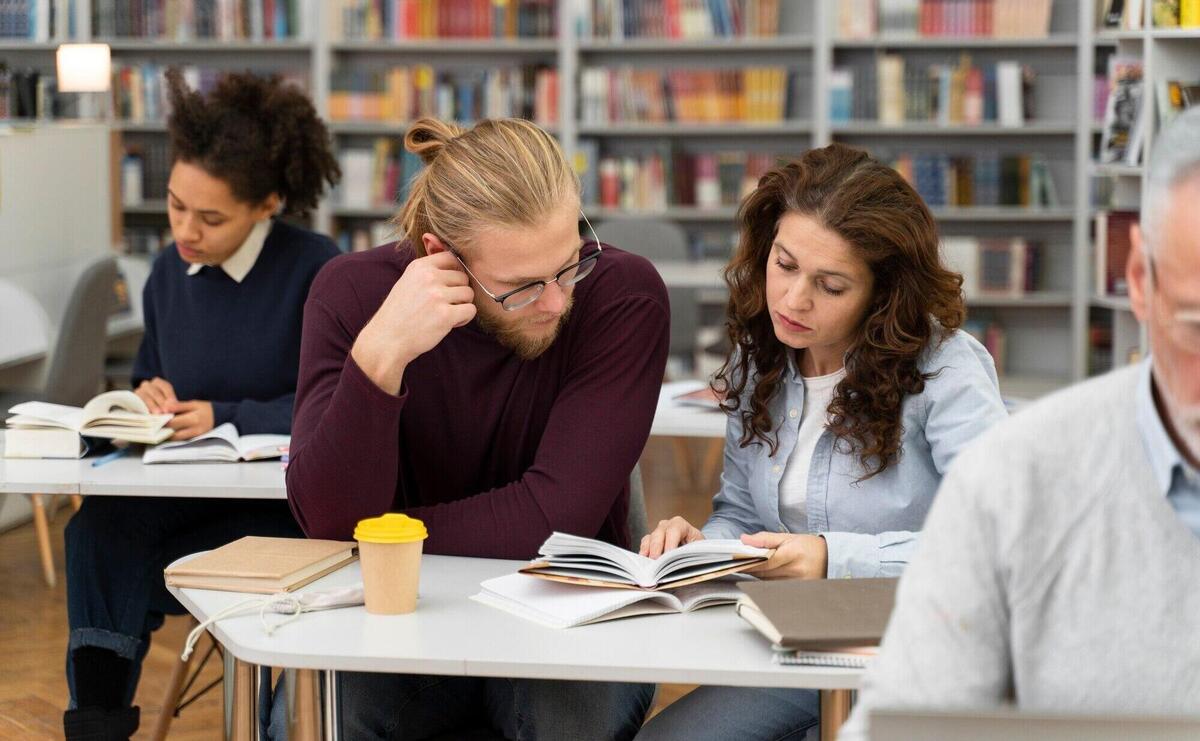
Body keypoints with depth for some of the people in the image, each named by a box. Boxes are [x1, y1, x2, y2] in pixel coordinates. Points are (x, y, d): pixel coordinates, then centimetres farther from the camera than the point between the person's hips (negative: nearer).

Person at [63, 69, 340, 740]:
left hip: (288, 503, -5)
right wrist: (147, 399, -2)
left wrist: (224, 417, -20)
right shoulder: (171, 272, 10)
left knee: (112, 565, -27)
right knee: (97, 529, -27)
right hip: (187, 494, 6)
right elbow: (148, 377, 23)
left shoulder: (317, 270, -10)